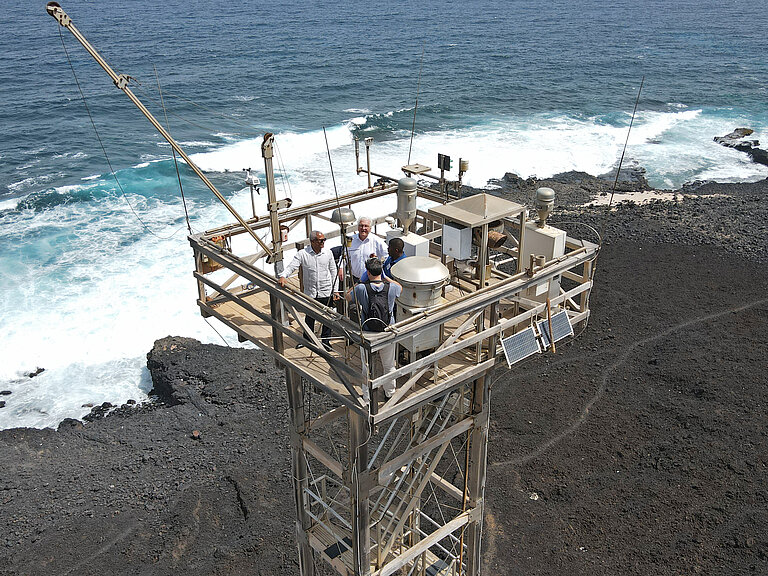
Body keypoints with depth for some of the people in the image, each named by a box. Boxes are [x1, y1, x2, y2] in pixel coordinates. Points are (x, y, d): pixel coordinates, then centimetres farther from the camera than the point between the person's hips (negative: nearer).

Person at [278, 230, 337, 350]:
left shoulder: (328, 253, 0)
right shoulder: (302, 254, -7)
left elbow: (333, 271, 7)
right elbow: (291, 267, -13)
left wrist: (335, 290, 6)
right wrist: (283, 276, -33)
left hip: (326, 292, 1)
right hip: (310, 293, -1)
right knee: (309, 317, 12)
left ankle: (325, 340, 23)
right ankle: (307, 339, 31)